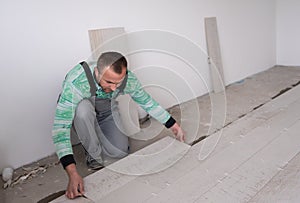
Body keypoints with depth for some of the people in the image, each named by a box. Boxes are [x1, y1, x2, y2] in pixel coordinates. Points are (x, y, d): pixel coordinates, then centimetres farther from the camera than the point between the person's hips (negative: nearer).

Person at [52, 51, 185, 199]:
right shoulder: (76, 82, -41)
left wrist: (173, 125, -2)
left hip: (107, 114, 3)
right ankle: (93, 153, -10)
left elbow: (147, 102, -8)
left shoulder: (129, 79, -28)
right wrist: (72, 174, -50)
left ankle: (95, 136, 19)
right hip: (79, 114, -2)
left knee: (120, 152, -15)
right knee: (83, 107, -38)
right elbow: (60, 127, -43)